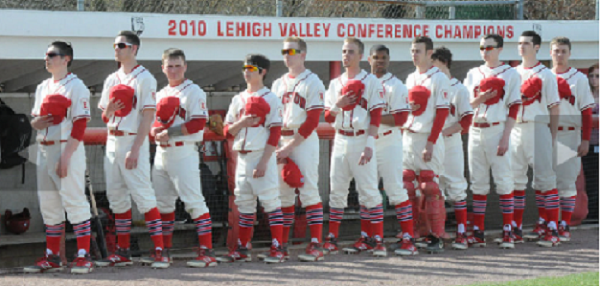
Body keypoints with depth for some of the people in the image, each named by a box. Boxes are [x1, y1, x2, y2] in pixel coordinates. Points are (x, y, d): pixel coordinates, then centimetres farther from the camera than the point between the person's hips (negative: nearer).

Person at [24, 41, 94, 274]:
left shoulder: (76, 86, -7)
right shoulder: (43, 87, 16)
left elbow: (80, 124, -13)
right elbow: (36, 118, 23)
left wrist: (66, 156, -20)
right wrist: (35, 122, -3)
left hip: (68, 149, -8)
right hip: (44, 150, 8)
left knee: (74, 201, -9)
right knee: (48, 204, 9)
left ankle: (84, 256, -7)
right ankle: (52, 257, 15)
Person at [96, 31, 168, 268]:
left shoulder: (144, 78, -6)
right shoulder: (111, 79, 16)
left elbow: (148, 116, -13)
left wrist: (135, 148, -20)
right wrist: (108, 111, -6)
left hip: (134, 141, -8)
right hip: (112, 141, 8)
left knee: (143, 195, -12)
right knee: (116, 197, 8)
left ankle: (159, 250, -11)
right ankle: (122, 252, 14)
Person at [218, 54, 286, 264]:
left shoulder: (271, 98, -4)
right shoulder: (238, 99, 14)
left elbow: (275, 133, -10)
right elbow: (228, 131, 12)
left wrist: (263, 162, -16)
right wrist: (241, 122, -10)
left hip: (262, 156, -6)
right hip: (242, 157, 6)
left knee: (270, 201, -7)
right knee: (244, 204, 9)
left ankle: (277, 249, -6)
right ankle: (242, 250, 14)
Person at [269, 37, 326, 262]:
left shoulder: (312, 82, -5)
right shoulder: (278, 84, 17)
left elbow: (312, 121, -12)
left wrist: (290, 146, -15)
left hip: (304, 140, -7)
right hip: (281, 141, 7)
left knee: (309, 191, -10)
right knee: (283, 193, 7)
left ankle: (316, 245, -11)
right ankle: (282, 244, 11)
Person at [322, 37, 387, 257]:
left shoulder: (371, 82, -1)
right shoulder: (335, 83, 15)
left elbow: (376, 117, -7)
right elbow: (327, 117, 14)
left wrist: (369, 146, -16)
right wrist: (338, 105, -8)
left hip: (361, 139, -5)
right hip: (341, 140, 5)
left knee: (368, 191, -6)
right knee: (337, 191, 4)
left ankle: (376, 240, -4)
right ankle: (331, 239, 7)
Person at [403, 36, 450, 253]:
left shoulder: (438, 79, -6)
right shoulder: (410, 79, 17)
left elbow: (442, 113, -11)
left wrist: (430, 143, -17)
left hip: (428, 139, -7)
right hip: (408, 138, 7)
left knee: (430, 187, -7)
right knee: (406, 187, 4)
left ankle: (436, 237, -3)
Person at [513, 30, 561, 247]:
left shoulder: (546, 75, 2)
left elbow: (554, 109, 0)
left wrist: (552, 137, -6)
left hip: (537, 127, -5)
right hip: (515, 129, 5)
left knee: (544, 178, -7)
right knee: (514, 178, 6)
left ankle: (552, 230, -8)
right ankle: (515, 226, 13)